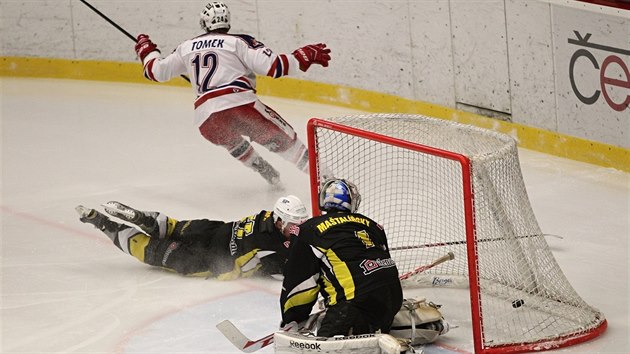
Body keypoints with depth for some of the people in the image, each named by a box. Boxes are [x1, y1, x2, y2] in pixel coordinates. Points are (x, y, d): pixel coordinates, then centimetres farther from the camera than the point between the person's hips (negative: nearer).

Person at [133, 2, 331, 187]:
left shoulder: (187, 47, 21)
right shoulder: (238, 42, 8)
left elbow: (156, 71, 31)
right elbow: (272, 66, -3)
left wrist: (146, 49, 50)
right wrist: (306, 56, 5)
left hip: (205, 120, 4)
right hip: (240, 104, -4)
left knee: (233, 143, 36)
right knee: (283, 140, 7)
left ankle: (271, 177, 32)